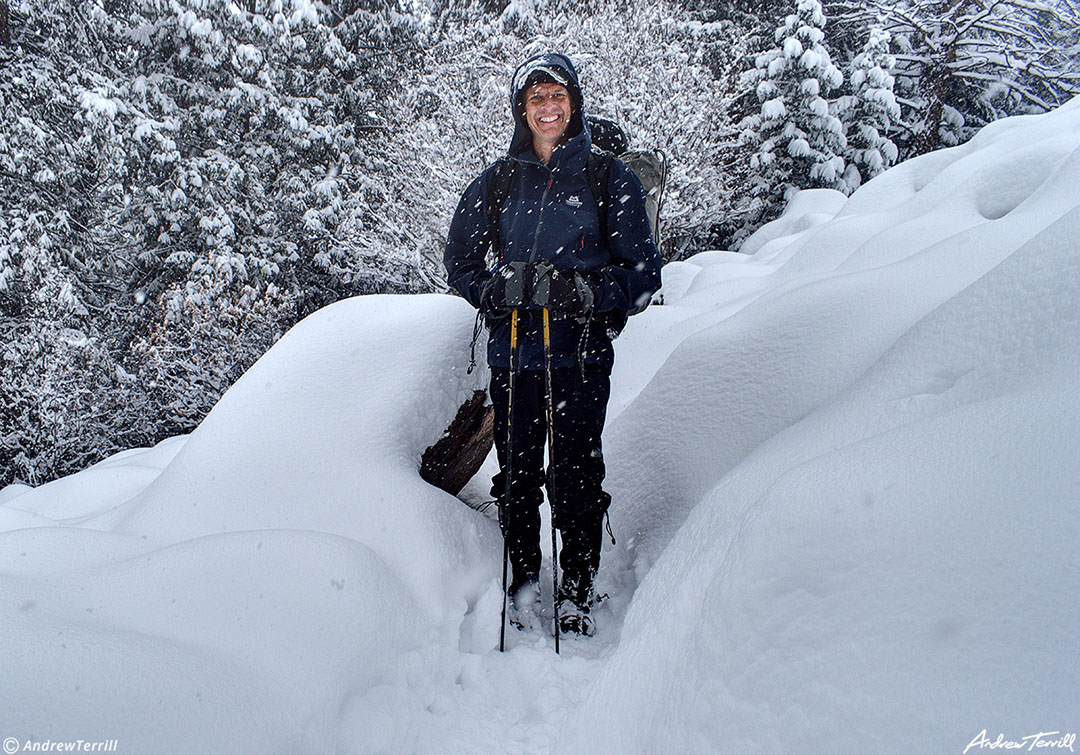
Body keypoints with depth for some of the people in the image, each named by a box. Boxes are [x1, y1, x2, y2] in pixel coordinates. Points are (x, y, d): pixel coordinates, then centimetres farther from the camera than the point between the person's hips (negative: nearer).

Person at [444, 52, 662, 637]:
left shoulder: (610, 179, 2)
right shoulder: (496, 183, 10)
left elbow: (644, 271, 0)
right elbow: (459, 261, 14)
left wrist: (583, 290, -17)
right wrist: (498, 287, -8)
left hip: (581, 352, -2)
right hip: (511, 351, 3)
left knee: (577, 474, 1)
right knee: (516, 472, 8)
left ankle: (578, 588, 19)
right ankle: (523, 578, 26)